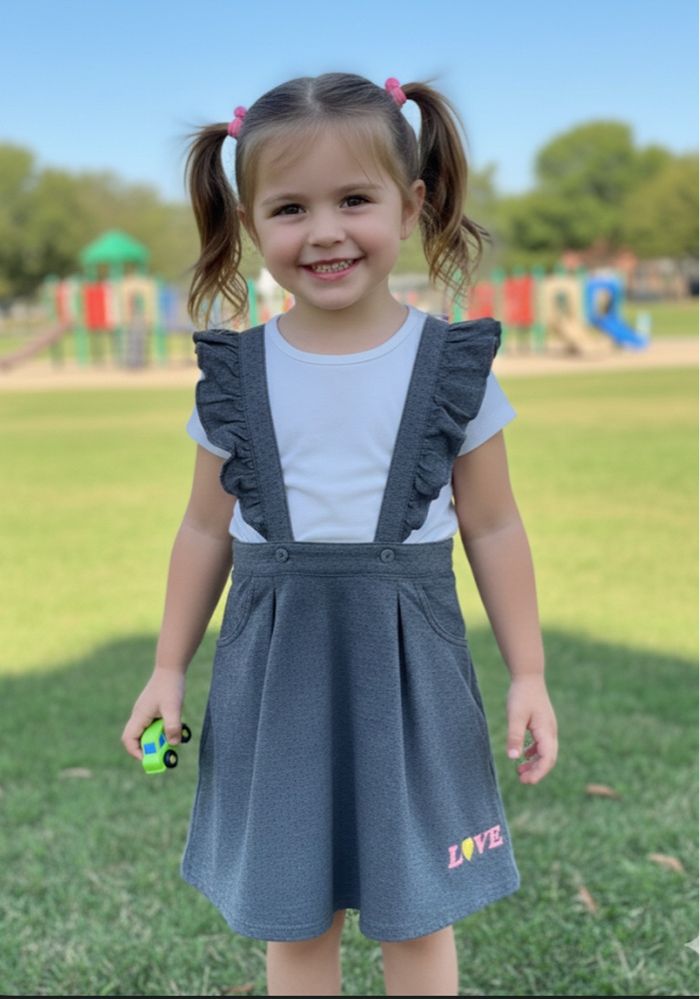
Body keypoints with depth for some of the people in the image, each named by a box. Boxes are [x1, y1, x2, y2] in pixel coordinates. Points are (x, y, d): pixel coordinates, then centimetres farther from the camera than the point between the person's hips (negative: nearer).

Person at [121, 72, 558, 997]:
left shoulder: (453, 364, -5)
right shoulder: (235, 373, -1)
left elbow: (493, 527, 0)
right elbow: (206, 529, 7)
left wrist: (528, 675, 1)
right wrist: (168, 669, 9)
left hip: (408, 666, -1)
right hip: (276, 668, 1)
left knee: (417, 916, 12)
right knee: (293, 919, 13)